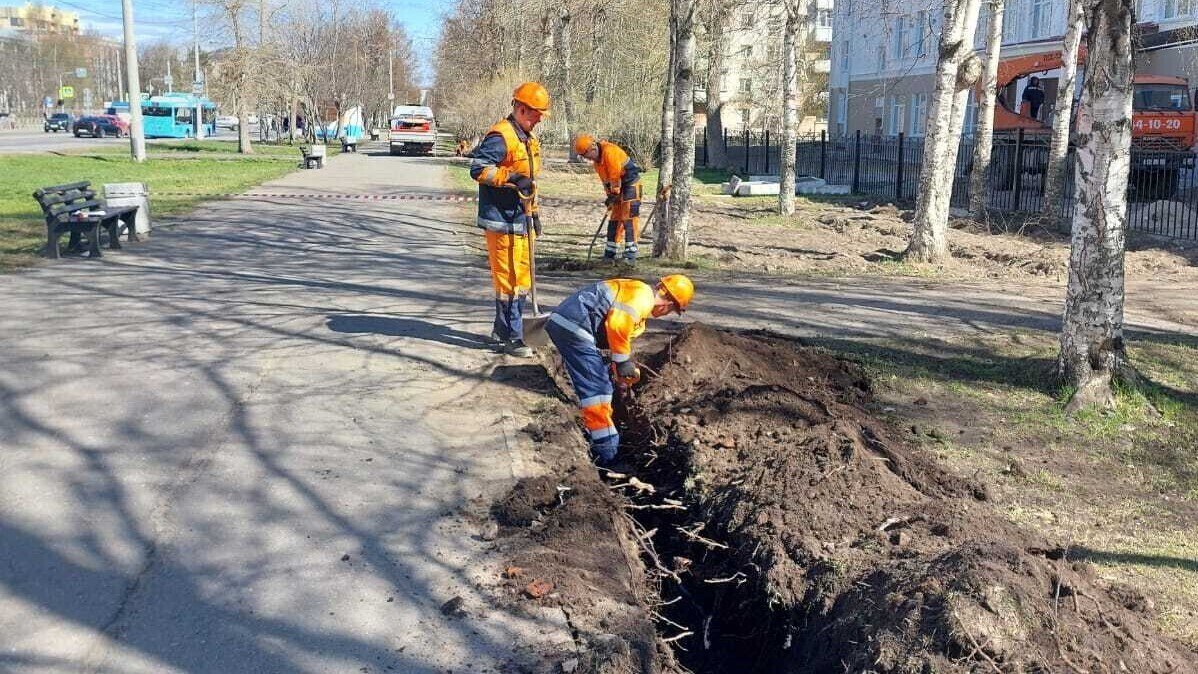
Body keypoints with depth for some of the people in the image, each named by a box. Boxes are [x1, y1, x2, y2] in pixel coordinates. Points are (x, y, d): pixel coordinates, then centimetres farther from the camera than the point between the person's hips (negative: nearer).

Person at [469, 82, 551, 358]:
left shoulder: (527, 138, 17)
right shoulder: (501, 136, -15)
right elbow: (477, 169, -23)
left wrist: (533, 213, 23)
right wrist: (511, 178, -29)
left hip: (521, 219, 10)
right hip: (502, 220, -10)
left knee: (521, 279, 15)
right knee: (509, 279, -5)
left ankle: (502, 330, 27)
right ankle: (510, 337, 2)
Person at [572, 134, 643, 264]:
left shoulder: (609, 151, -23)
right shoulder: (597, 158, 8)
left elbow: (615, 176, -22)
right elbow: (605, 179, 11)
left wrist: (614, 195, -15)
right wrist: (610, 195, 2)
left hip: (630, 184, -10)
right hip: (618, 188, 10)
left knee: (629, 218, -12)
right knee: (614, 219, 10)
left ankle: (630, 255, -13)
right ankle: (609, 254, 14)